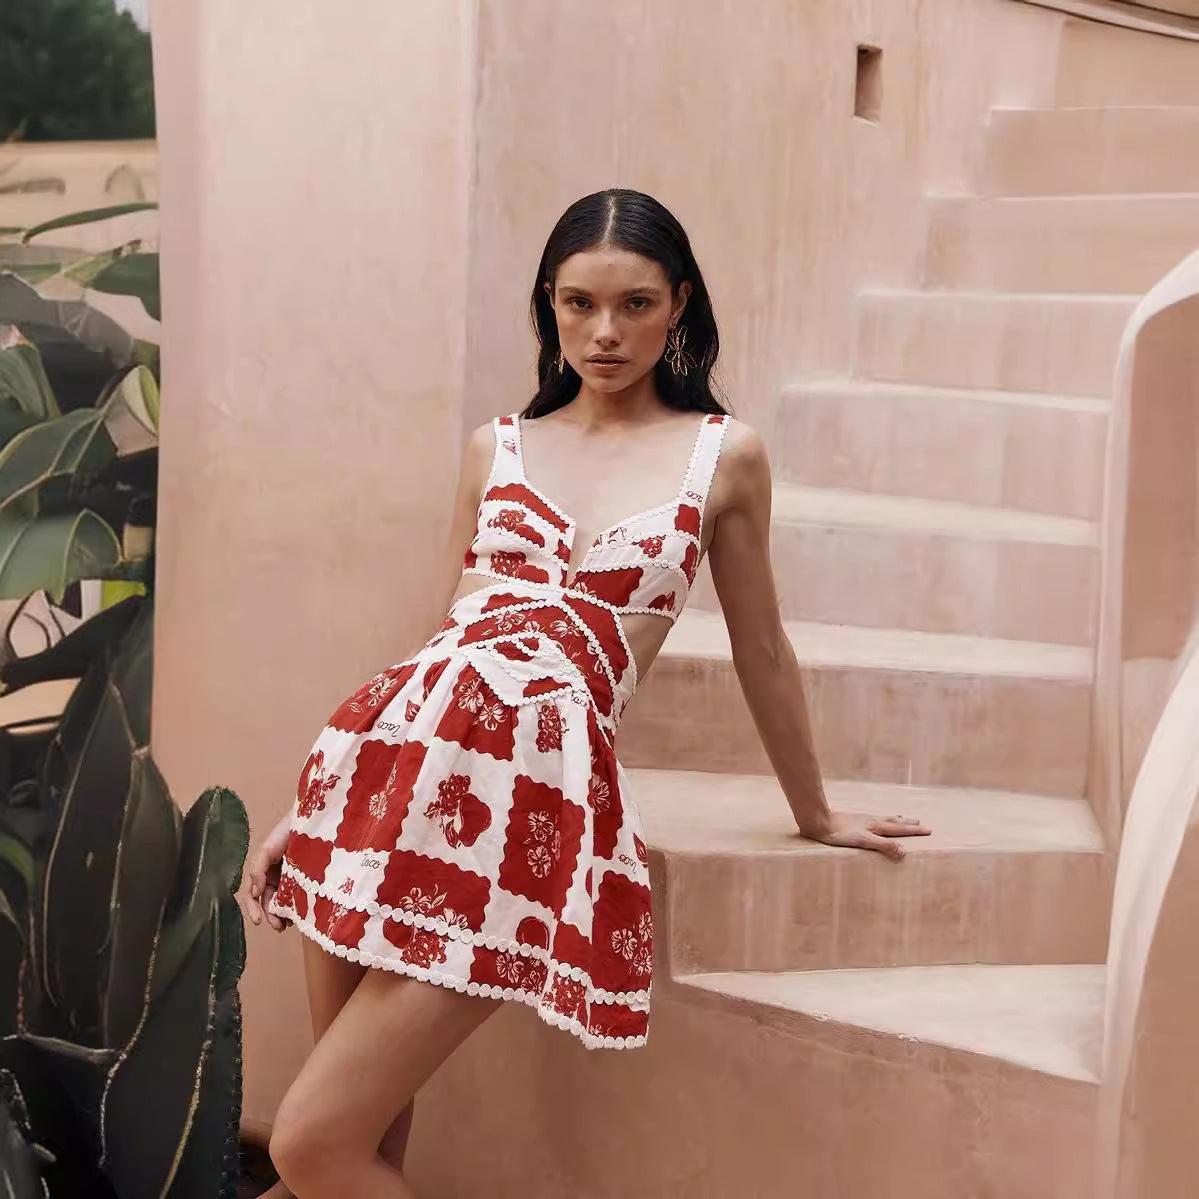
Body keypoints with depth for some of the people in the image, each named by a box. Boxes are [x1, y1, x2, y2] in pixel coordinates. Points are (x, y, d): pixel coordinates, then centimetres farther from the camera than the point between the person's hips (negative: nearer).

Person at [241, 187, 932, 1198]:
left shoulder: (724, 455, 6)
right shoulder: (497, 448, 15)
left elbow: (761, 652, 17)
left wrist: (816, 816, 27)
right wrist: (307, 807, 16)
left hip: (534, 783, -4)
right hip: (396, 747, 4)